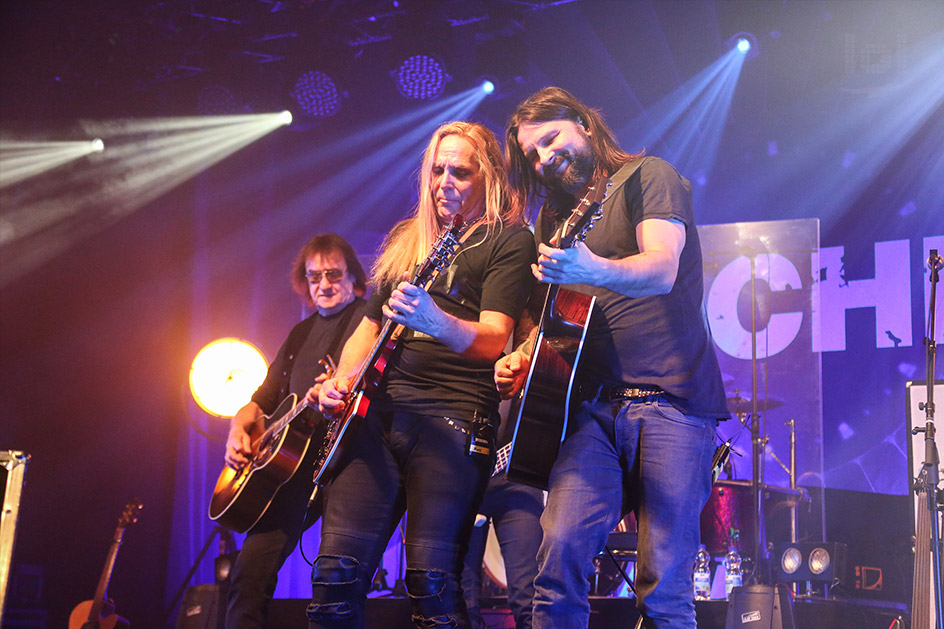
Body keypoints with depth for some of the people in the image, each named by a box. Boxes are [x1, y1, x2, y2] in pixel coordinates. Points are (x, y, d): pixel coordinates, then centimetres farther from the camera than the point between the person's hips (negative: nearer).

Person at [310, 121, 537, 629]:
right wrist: (341, 381, 10)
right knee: (337, 572, -6)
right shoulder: (406, 239, 23)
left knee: (431, 578, -15)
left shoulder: (508, 240, 3)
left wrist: (434, 321, -30)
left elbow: (492, 341, -10)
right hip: (378, 410, 6)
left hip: (452, 417, -5)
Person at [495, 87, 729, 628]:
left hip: (670, 400, -5)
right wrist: (521, 359, 8)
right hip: (594, 405, 5)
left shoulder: (647, 177, 2)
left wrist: (592, 270, -36)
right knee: (561, 554, -13)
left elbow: (662, 270, -16)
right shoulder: (555, 216, 21)